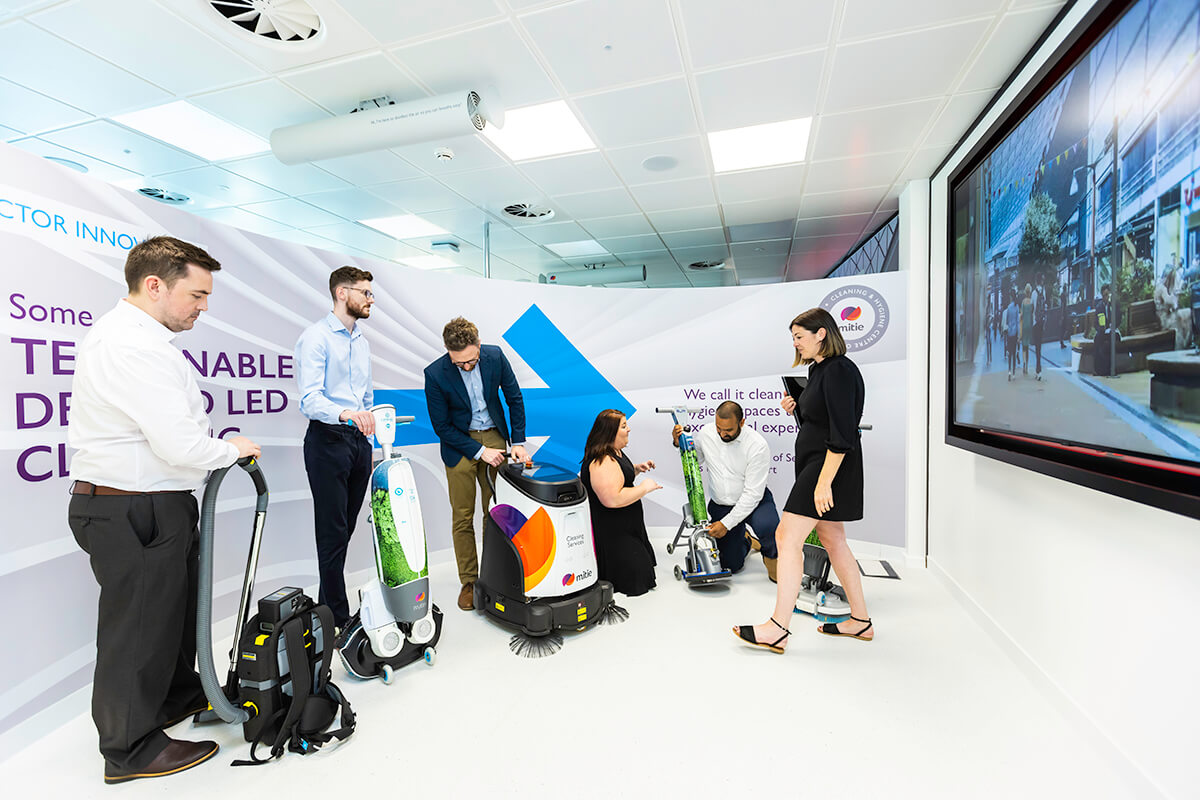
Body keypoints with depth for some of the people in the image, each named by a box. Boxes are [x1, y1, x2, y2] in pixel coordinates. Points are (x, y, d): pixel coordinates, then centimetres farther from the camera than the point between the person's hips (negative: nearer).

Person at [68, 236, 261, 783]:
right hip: (136, 513, -11)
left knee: (173, 605, 25)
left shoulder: (123, 333, 12)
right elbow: (182, 445, -29)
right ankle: (131, 750, 26)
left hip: (148, 505, 11)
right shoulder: (136, 347, -25)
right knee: (138, 624, 6)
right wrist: (233, 449, -11)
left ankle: (177, 696, 46)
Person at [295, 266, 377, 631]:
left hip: (359, 441, 8)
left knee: (345, 530, 11)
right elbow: (309, 399, -18)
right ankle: (338, 619, 7)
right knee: (333, 532, -3)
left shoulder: (362, 342, 17)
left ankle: (326, 606, 24)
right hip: (328, 440, -7)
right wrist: (345, 413, -37)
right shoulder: (315, 337, -7)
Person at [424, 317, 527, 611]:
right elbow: (441, 426, -11)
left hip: (494, 435, 2)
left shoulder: (495, 356, -12)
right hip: (459, 444, -2)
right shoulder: (435, 374, -18)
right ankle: (468, 582, 17)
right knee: (462, 517, 2)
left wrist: (518, 442, -4)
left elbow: (515, 398, 0)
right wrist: (479, 451, -15)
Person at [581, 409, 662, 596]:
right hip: (610, 533, -11)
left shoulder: (615, 451, 8)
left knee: (642, 565, 19)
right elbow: (612, 499, -34)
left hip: (625, 528, 11)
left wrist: (637, 469, 8)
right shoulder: (602, 462, -26)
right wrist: (644, 488, -23)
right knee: (634, 579, -3)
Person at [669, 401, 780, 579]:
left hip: (753, 500, -3)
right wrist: (679, 443, -8)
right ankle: (743, 539, 38)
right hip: (720, 505, 3)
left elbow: (752, 493, -23)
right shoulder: (706, 433, -9)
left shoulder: (757, 445, -24)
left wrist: (726, 523, -25)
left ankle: (771, 556, 0)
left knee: (768, 528, -36)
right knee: (732, 565, 3)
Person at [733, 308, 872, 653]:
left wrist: (824, 482, -25)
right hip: (814, 463, 11)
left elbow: (842, 434, -22)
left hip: (828, 466, -11)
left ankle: (778, 629, -5)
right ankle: (860, 621, 27)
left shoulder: (839, 371, -15)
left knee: (787, 537, -11)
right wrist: (797, 408, 5)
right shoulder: (820, 369, 15)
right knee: (833, 541, 15)